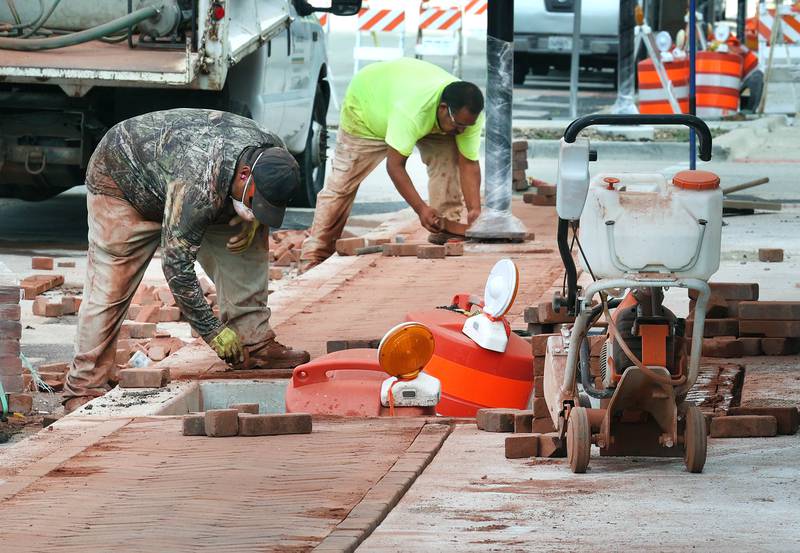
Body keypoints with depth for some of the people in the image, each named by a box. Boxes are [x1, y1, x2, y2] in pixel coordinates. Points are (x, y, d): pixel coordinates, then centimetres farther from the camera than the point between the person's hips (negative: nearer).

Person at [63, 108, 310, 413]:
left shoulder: (273, 155, -22)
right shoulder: (199, 183, -45)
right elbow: (176, 264, -39)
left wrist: (252, 221, -18)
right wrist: (213, 331, -33)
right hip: (121, 180, -7)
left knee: (248, 246, -8)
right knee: (110, 288, -14)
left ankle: (253, 344, -3)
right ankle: (84, 389, -8)